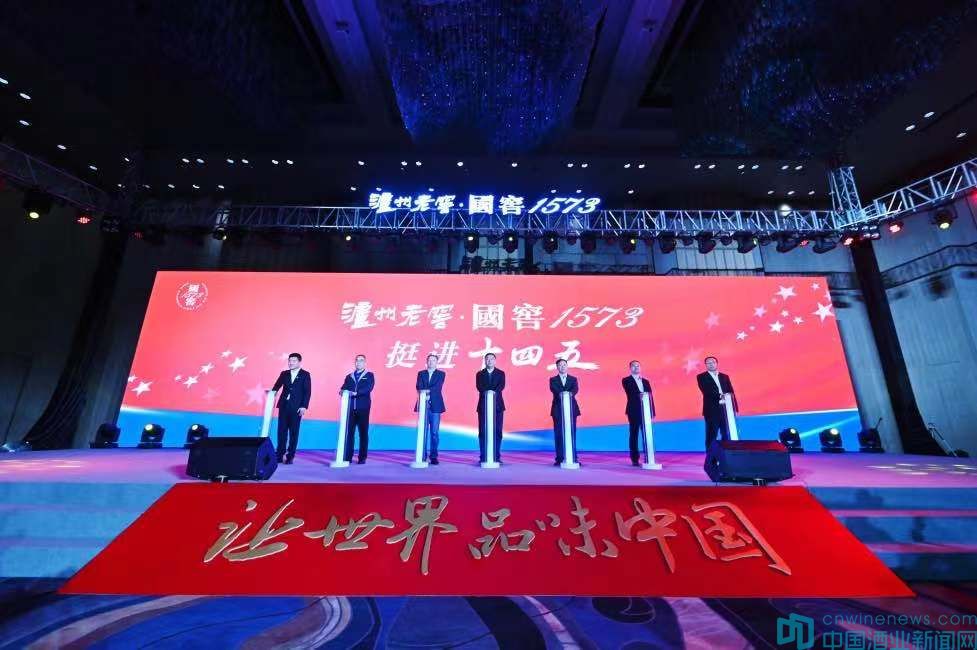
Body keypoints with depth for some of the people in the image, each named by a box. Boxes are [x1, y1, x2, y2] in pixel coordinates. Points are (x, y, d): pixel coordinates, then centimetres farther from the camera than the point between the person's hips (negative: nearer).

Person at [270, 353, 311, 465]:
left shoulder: (305, 375, 0)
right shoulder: (284, 374, 13)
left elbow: (307, 392, -5)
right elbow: (276, 387, 13)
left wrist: (304, 406, -12)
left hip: (296, 407, -3)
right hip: (284, 406, 4)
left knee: (294, 433, 2)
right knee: (282, 431, 5)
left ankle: (290, 456, 8)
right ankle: (280, 455, 13)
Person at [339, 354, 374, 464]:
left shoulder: (369, 375, 6)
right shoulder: (349, 376, 18)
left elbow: (368, 389, -10)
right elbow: (343, 388, 7)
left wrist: (355, 393, -23)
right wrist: (342, 391, -17)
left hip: (363, 408, -3)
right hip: (350, 408, 3)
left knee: (363, 433, 1)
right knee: (348, 432, 2)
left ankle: (362, 458, 7)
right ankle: (348, 457, 9)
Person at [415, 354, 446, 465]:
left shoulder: (441, 374, 8)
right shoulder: (421, 373, 14)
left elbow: (437, 387, -7)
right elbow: (419, 387, 0)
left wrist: (428, 392, -19)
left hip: (435, 405, -1)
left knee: (434, 432, -1)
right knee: (423, 431, 0)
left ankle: (433, 456, 5)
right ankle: (423, 456, 5)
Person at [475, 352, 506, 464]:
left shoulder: (500, 373, 9)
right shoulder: (479, 374, 9)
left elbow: (501, 386, -8)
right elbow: (479, 386, -7)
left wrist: (494, 392, -27)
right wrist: (487, 393, -26)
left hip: (497, 405, 0)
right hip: (483, 405, 0)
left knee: (497, 431, 0)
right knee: (483, 431, -1)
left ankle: (497, 456, 6)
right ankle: (483, 457, 5)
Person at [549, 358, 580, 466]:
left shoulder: (573, 379, 12)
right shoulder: (553, 379, 9)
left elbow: (576, 389, -7)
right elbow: (553, 389, -11)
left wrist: (570, 393, -31)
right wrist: (560, 394, -34)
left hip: (571, 408, 1)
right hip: (558, 409, -1)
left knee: (572, 433, 1)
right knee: (559, 434, -1)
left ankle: (573, 458, 7)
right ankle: (559, 458, 5)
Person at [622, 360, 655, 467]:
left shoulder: (646, 381, 18)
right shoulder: (626, 381, 4)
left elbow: (650, 396, 12)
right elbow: (631, 394, -13)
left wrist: (652, 411, 3)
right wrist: (641, 395, -29)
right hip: (634, 411, -4)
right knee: (634, 435, -1)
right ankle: (635, 459, 3)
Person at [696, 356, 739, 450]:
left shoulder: (725, 376, 16)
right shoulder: (701, 377, 1)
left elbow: (731, 393, 9)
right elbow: (706, 391, -14)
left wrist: (734, 408, -2)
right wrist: (720, 396, -27)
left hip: (726, 409, 4)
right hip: (712, 411, -4)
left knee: (727, 436, 7)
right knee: (711, 437, 0)